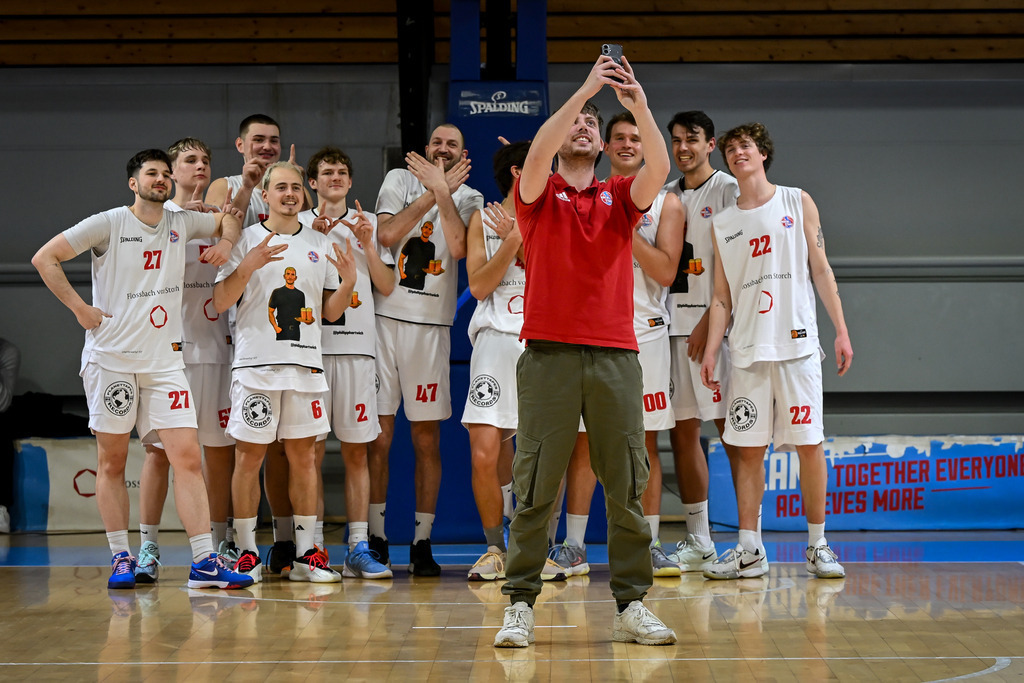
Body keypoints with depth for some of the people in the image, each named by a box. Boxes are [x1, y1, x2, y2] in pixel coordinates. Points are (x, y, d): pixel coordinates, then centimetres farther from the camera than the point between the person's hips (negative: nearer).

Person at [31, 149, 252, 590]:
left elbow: (229, 219, 30)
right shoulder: (108, 223, -2)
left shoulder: (181, 224, 11)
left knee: (187, 458, -7)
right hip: (110, 357, -3)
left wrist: (226, 242, 8)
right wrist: (80, 309, -8)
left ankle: (204, 562, -9)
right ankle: (120, 558, 13)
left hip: (164, 360, 3)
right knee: (112, 463, 3)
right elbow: (44, 259, -5)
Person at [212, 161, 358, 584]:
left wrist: (348, 282, -5)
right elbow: (220, 302, -5)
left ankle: (306, 555, 8)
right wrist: (248, 266, -19)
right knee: (249, 456, -2)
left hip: (306, 363, 3)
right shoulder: (245, 241, 3)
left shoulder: (319, 245, 14)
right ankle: (246, 554, 5)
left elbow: (330, 312, 14)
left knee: (303, 456, 4)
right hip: (255, 363, -3)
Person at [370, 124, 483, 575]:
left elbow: (459, 247, -12)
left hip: (432, 325, 0)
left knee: (427, 438, 2)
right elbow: (386, 235, -8)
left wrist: (442, 191, -13)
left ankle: (422, 542, 8)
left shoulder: (468, 198, 7)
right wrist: (431, 193, -9)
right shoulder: (400, 179, 8)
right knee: (378, 434, -1)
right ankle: (375, 538, 7)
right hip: (385, 316, 0)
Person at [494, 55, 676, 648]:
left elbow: (660, 168, -5)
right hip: (549, 352, -2)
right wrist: (583, 90, -17)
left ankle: (632, 605, 8)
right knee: (536, 488, -3)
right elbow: (537, 153, -12)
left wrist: (640, 107, -19)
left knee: (627, 487, 2)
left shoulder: (620, 196, 14)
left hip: (615, 353, 2)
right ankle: (521, 605, 2)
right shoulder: (539, 193, 9)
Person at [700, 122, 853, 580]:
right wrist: (710, 350, 4)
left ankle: (817, 545, 5)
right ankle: (749, 549, 4)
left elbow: (821, 270, 5)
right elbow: (721, 296, 14)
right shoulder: (723, 224, 13)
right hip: (747, 349, 2)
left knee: (809, 443, -3)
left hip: (796, 343, -2)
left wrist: (842, 331, -2)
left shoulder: (796, 203, 7)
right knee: (748, 448, 0)